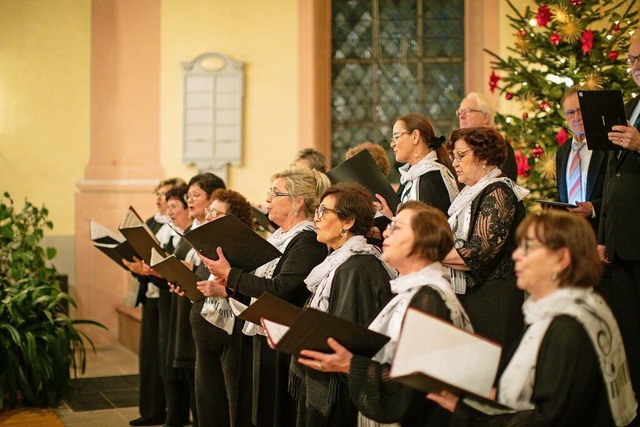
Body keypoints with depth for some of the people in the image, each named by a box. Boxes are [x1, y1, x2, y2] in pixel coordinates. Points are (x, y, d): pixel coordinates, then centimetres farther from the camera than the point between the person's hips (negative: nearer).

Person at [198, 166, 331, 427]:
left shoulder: (308, 240, -16)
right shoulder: (279, 237, 14)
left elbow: (280, 290, -24)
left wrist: (230, 275, -18)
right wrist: (228, 290, 5)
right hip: (263, 338, 9)